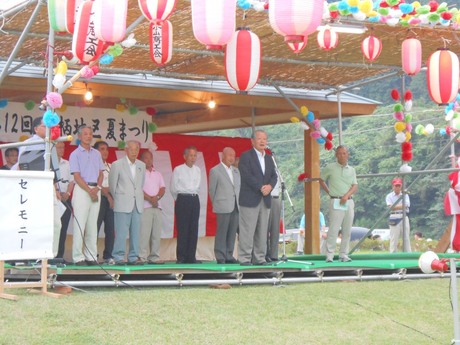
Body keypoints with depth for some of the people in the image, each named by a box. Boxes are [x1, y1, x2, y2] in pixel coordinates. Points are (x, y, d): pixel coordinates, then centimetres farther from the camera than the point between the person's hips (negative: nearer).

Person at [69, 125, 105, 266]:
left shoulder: (97, 153, 16)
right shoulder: (75, 154, 0)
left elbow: (101, 173, 13)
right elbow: (77, 176, -7)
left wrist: (97, 188, -5)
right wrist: (89, 191, -13)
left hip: (95, 190, 5)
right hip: (82, 190, -5)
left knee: (92, 225, 5)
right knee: (80, 224, -8)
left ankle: (91, 256, 8)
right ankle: (78, 257, -8)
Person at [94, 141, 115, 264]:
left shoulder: (110, 167, 21)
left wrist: (112, 196, 1)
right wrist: (107, 194, -9)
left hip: (111, 200, 6)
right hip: (99, 198, -6)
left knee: (111, 229, 2)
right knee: (95, 227, -9)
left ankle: (108, 256, 6)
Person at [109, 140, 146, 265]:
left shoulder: (141, 165, 13)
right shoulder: (117, 165, -2)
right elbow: (112, 185, 4)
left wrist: (139, 197, 16)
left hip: (137, 204, 5)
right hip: (123, 204, -5)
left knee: (135, 232, 4)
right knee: (121, 232, -7)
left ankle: (133, 257, 9)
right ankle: (118, 258, -3)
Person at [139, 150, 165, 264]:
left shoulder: (158, 174, 21)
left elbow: (163, 188, 13)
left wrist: (157, 197, -7)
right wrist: (150, 199, -13)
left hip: (157, 206, 6)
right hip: (144, 206, -6)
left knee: (156, 233, 4)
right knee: (144, 232, -12)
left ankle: (154, 257, 8)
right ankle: (142, 257, -11)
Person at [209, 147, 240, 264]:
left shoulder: (236, 171, 17)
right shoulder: (215, 171, -1)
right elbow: (212, 189, 2)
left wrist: (240, 202, 11)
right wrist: (216, 204, 5)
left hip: (236, 206, 6)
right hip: (223, 207, -6)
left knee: (232, 232, 4)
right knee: (222, 232, -5)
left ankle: (229, 256, 10)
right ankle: (220, 257, -1)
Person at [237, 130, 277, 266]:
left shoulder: (269, 158, 19)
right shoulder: (246, 156, -2)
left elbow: (274, 176, 13)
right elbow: (247, 175, -12)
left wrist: (269, 186, -8)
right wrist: (261, 188, -15)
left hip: (265, 200, 7)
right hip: (250, 199, -7)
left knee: (262, 231, 6)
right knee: (247, 231, -7)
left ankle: (259, 258, 10)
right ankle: (244, 259, -5)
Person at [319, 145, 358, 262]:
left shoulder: (351, 170, 13)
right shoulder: (330, 167, 3)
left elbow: (355, 186, 6)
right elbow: (321, 180, 14)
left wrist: (347, 195, -11)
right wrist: (329, 192, 4)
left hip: (349, 201, 4)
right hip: (336, 202, -4)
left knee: (347, 230, 4)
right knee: (333, 229, -10)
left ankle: (343, 255, 11)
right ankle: (329, 255, -9)